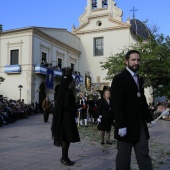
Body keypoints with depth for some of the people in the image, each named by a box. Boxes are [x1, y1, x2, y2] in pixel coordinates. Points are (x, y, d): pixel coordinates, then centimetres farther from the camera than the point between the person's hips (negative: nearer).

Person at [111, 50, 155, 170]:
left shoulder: (140, 79, 16)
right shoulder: (119, 79, -8)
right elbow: (116, 104, -15)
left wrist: (149, 118, 10)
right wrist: (121, 125, -20)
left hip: (141, 125, 7)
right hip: (126, 125, -7)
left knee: (144, 155, 9)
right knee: (124, 157, 5)